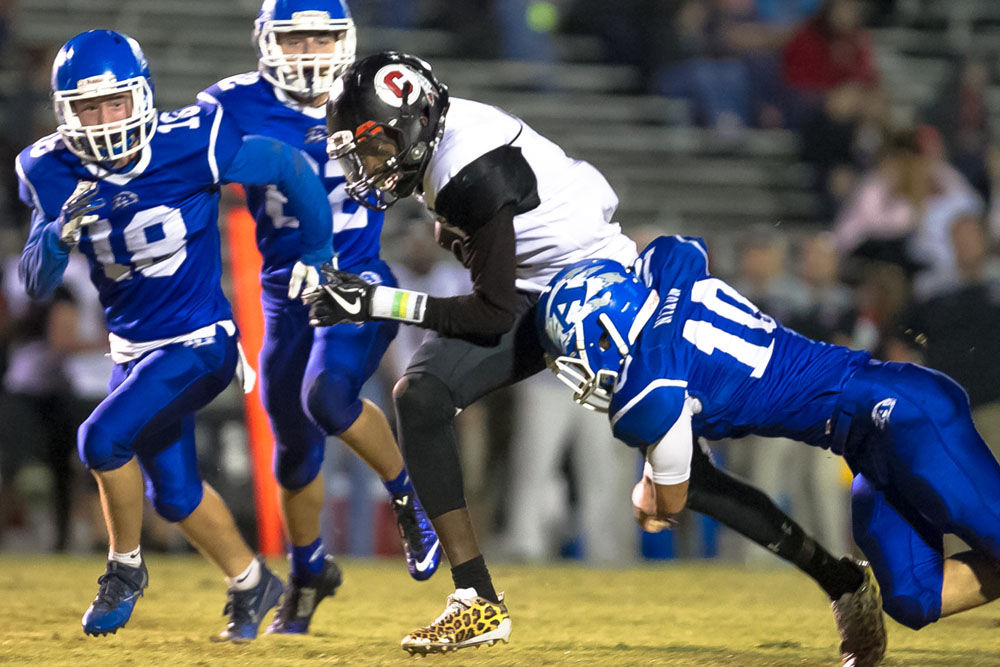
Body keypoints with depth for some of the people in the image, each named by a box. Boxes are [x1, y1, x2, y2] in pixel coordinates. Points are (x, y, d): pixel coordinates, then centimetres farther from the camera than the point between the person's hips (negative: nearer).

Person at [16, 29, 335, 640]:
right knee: (174, 494, 16)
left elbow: (289, 167, -7)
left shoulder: (190, 144, -22)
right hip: (136, 351, 6)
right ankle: (252, 583, 40)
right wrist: (63, 232, -31)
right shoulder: (54, 173, -9)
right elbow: (36, 284, -10)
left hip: (198, 342, -6)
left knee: (103, 439, -23)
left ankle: (126, 568, 1)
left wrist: (317, 254, 4)